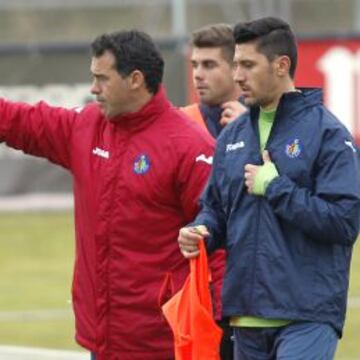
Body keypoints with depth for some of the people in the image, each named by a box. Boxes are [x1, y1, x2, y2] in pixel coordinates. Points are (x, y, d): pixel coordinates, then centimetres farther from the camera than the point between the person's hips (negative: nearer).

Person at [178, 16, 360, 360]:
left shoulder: (327, 133, -7)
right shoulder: (232, 135, 12)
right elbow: (215, 208, 20)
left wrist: (274, 187, -15)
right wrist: (200, 231, -2)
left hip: (306, 317, -7)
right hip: (247, 316, 7)